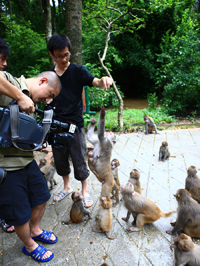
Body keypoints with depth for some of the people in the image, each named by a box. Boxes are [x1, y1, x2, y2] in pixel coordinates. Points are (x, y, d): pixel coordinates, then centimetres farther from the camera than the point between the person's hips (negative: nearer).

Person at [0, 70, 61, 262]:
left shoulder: (30, 103, 13)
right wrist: (20, 97, -29)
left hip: (27, 161, 9)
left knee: (41, 196, 23)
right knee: (21, 213, 11)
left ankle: (35, 230, 51)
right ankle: (29, 246, 39)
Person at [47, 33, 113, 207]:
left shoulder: (77, 71, -5)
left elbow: (95, 81, -19)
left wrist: (104, 80, -42)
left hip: (75, 124, -4)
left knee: (79, 160, 4)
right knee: (60, 159, 16)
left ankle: (85, 191, 27)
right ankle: (67, 187, 39)